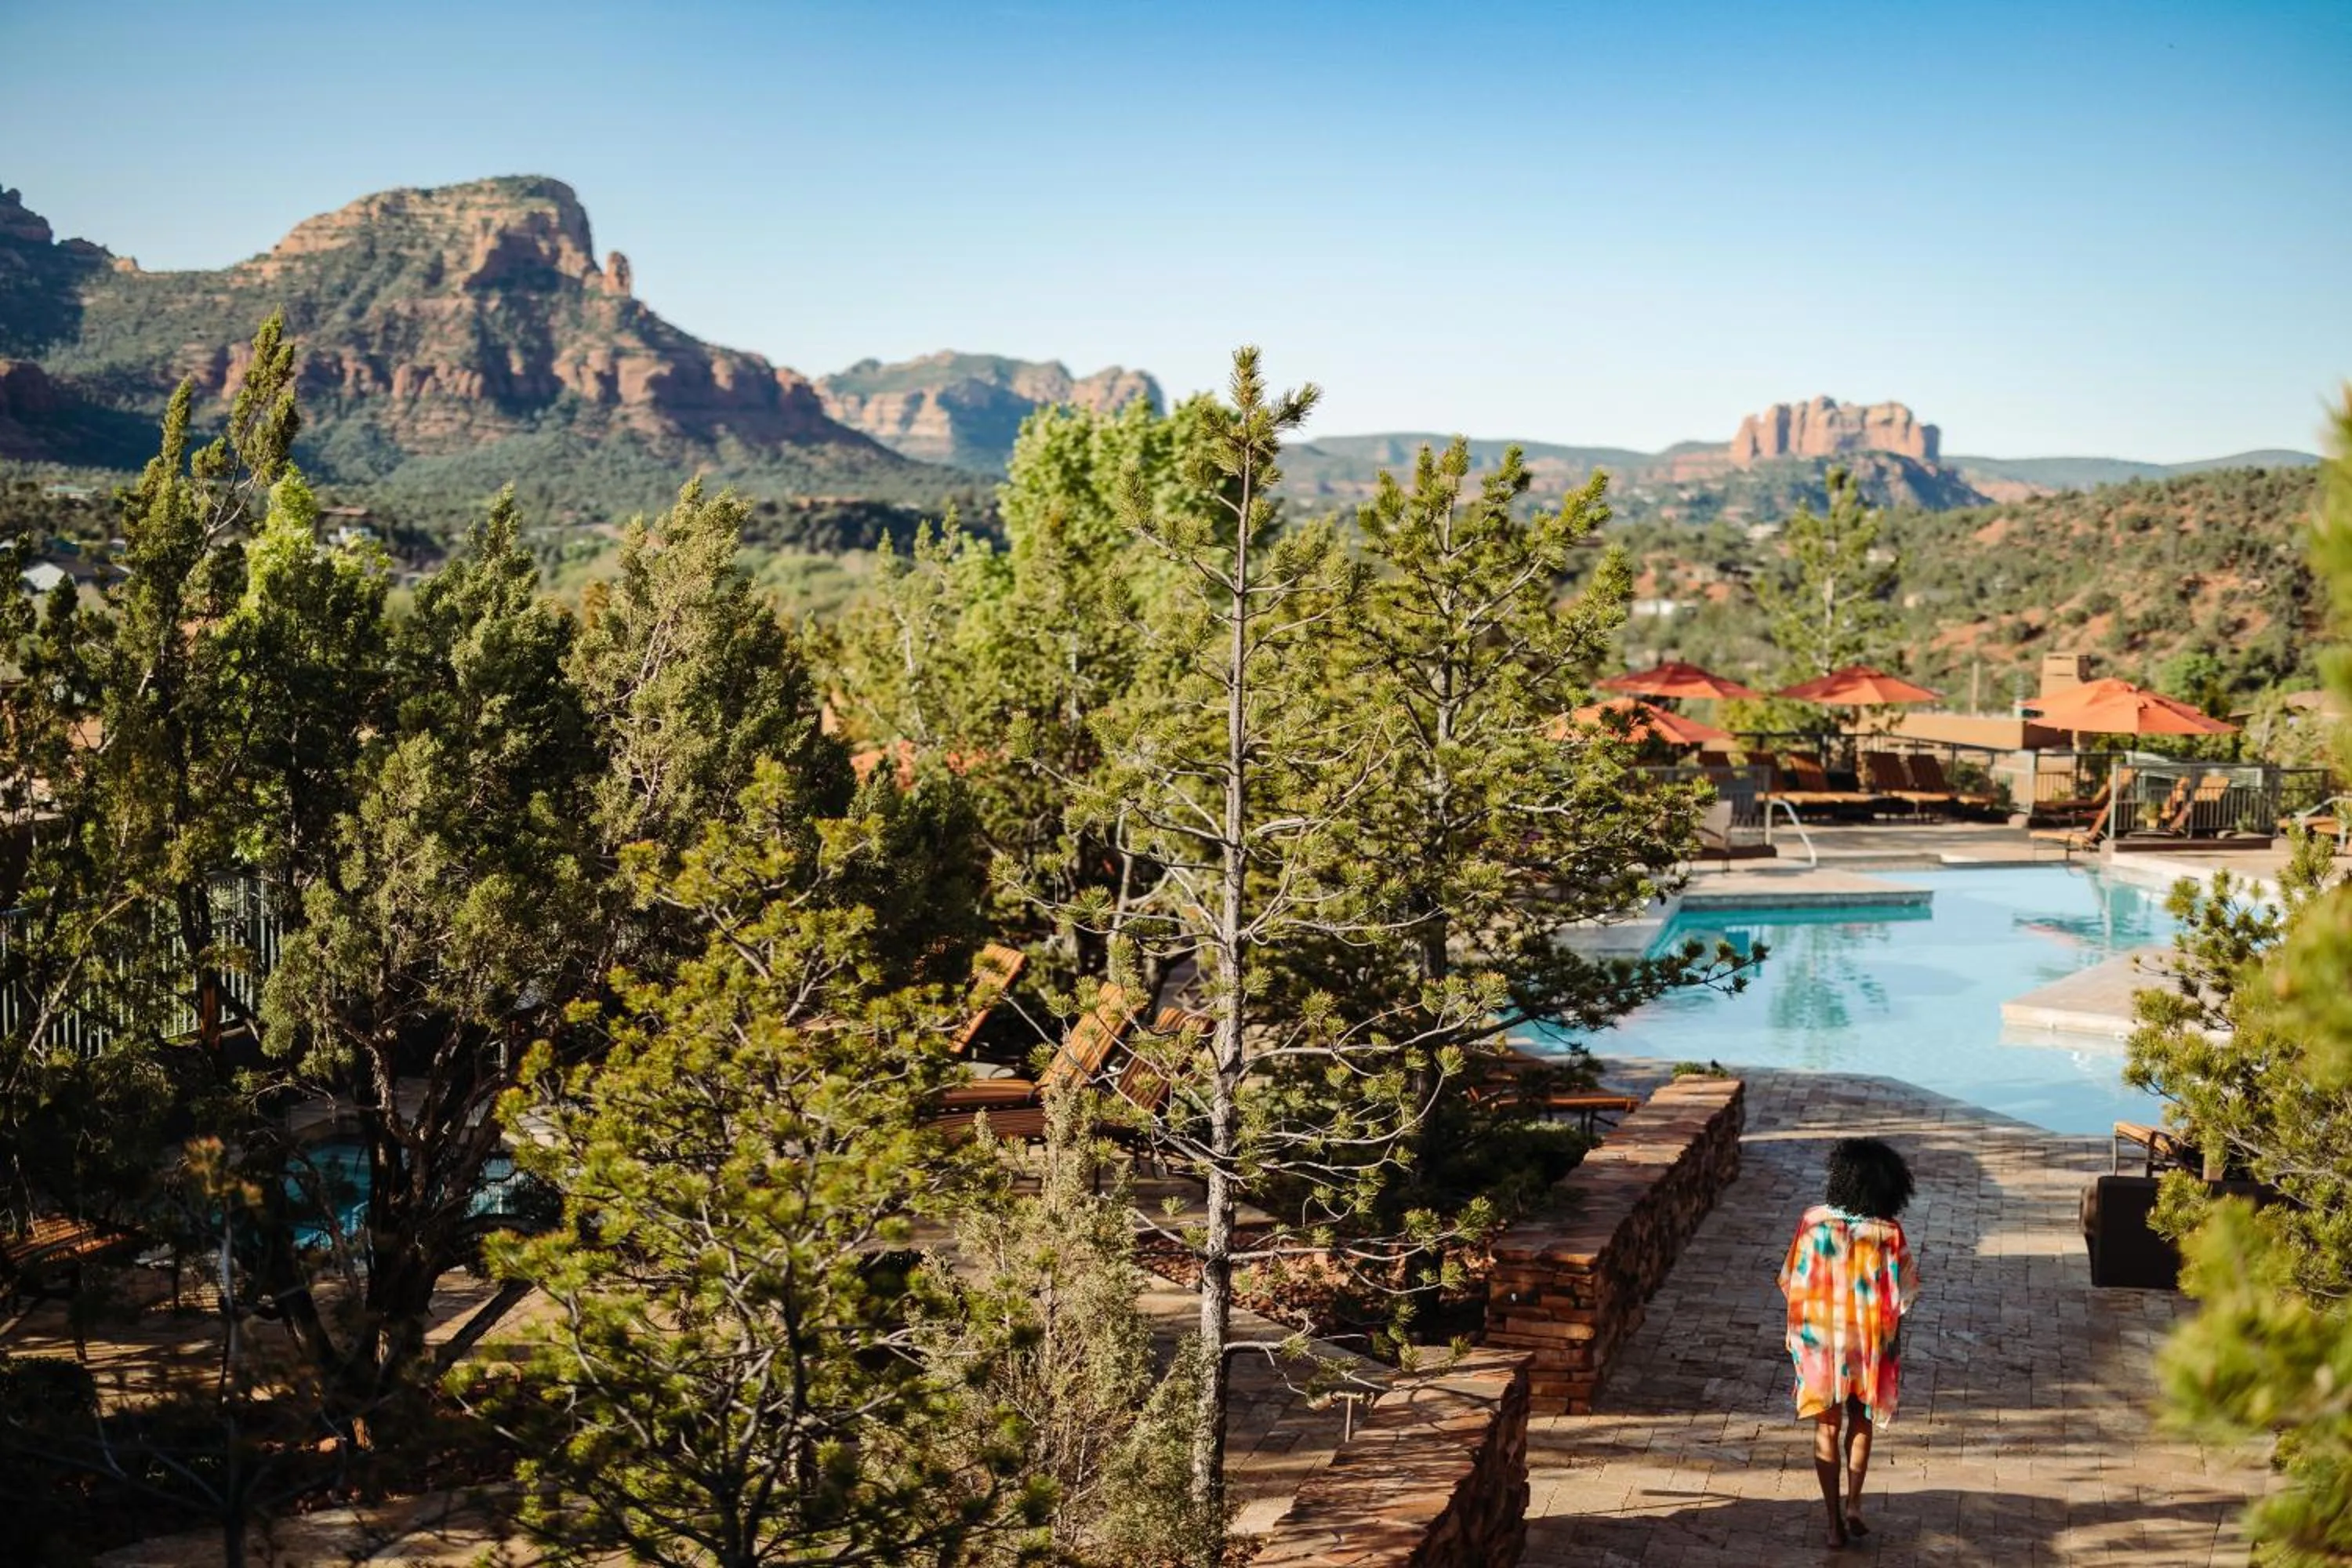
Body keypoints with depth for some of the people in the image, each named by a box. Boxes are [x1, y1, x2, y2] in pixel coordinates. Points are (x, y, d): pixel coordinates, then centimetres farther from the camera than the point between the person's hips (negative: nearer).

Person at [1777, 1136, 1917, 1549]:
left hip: (1819, 1340, 0)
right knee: (1861, 1420, 21)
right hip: (1869, 1340, 0)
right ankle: (1853, 1503, 10)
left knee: (1826, 1428, 12)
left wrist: (1797, 1330, 10)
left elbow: (1792, 1282, -5)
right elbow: (1901, 1296, -11)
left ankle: (1835, 1522, 13)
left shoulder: (1814, 1222, -13)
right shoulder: (1888, 1234, -16)